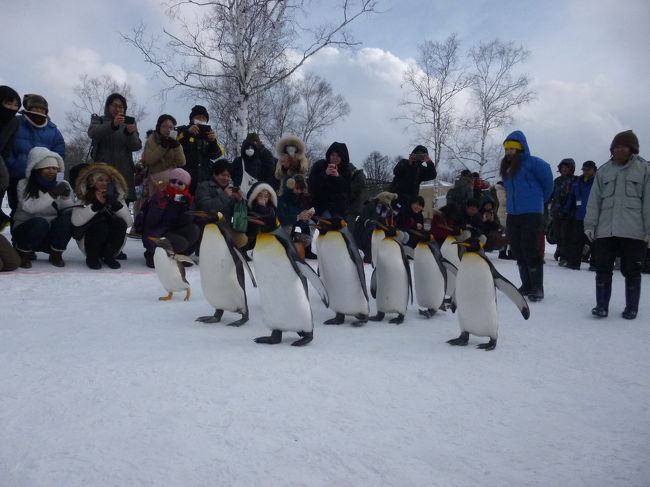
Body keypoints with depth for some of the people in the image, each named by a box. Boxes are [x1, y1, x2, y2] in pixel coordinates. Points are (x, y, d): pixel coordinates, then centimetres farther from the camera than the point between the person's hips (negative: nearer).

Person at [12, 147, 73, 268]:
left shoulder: (62, 185, 2)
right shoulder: (24, 185, -6)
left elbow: (70, 210, -7)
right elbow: (29, 207, -24)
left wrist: (66, 197, -26)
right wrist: (52, 194, -29)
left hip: (51, 235, 3)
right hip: (24, 233, -2)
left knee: (67, 219, -26)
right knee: (40, 222, -35)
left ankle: (56, 254, -6)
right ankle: (22, 253, -8)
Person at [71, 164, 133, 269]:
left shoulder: (117, 196, 0)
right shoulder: (83, 197, -4)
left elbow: (129, 222, -14)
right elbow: (76, 221, -22)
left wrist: (115, 203, -25)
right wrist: (96, 205, -27)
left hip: (113, 243, 2)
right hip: (88, 240, -1)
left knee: (120, 223, -26)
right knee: (100, 223, -31)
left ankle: (108, 256, -7)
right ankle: (92, 256, -6)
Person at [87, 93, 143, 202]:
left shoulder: (129, 123, 20)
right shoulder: (98, 120, 15)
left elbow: (136, 146, 5)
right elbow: (92, 133, -9)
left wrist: (130, 133, -16)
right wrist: (112, 125, -25)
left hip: (124, 172, 2)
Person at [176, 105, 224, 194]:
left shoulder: (208, 134, 18)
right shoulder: (183, 131, 9)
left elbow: (216, 155, 4)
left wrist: (213, 141, -15)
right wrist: (187, 133, -21)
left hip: (204, 180, 3)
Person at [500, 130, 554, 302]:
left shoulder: (532, 163, -8)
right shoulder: (507, 167, 13)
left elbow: (548, 182, -4)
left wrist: (540, 199, 7)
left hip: (531, 214, -7)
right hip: (513, 215, 7)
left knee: (530, 251, -9)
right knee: (518, 252, 10)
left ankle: (537, 288, -3)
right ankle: (526, 285, 20)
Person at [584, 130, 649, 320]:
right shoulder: (603, 171, 12)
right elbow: (594, 200, 12)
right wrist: (589, 225, 5)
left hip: (633, 231, -2)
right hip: (605, 231, 3)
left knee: (631, 270, 5)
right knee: (603, 269, 2)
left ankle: (631, 307, 18)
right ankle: (602, 305, 11)